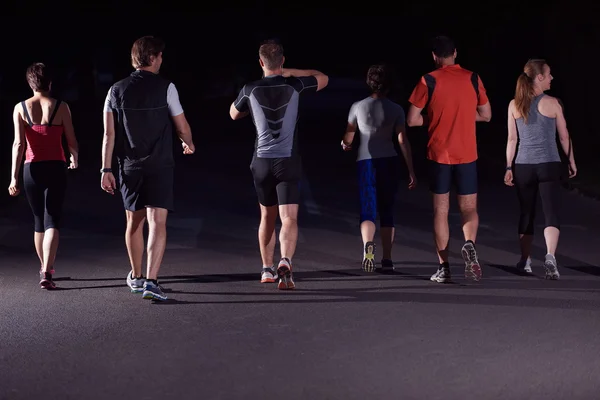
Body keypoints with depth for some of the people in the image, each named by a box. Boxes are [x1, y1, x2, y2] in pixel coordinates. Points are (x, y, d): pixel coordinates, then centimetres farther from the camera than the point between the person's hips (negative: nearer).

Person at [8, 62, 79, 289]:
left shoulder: (21, 108, -1)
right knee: (52, 220, -3)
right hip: (56, 168, -2)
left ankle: (44, 268, 33)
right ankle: (47, 273, -20)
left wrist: (14, 177, -8)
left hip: (32, 168, 2)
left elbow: (19, 144, -8)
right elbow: (72, 142, 0)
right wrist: (75, 159, 22)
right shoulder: (61, 107, -4)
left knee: (39, 220, 19)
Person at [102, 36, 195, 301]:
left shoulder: (117, 90, 3)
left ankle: (136, 277, 33)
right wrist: (188, 143, 21)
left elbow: (109, 134, 1)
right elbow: (182, 127, 0)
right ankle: (151, 281, -19)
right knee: (157, 223, -6)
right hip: (159, 166, -4)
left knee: (134, 222, 18)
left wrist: (106, 169, 3)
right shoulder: (165, 87, -6)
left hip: (130, 167, 4)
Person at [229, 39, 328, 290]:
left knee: (267, 217, 19)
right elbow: (323, 78, 18)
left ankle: (267, 269, 27)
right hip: (288, 161, -2)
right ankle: (285, 262, -32)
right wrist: (289, 72, 17)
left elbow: (234, 114, 19)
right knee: (289, 219, -8)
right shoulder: (294, 86, -3)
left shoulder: (250, 90, -2)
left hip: (262, 162, 2)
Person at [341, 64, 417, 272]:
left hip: (366, 161, -1)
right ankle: (387, 258, 13)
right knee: (387, 212, 14)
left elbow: (349, 134, 11)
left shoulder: (358, 106, -1)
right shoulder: (396, 110, -3)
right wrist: (411, 171, -4)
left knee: (367, 211, -3)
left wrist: (345, 144, 35)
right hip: (389, 161, 1)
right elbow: (403, 141, -7)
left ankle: (368, 244, -34)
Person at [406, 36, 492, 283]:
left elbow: (412, 120, -5)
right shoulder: (473, 79, 2)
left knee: (440, 211, 7)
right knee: (469, 209, 10)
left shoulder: (429, 81, -5)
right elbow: (486, 115, 10)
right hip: (467, 155, 1)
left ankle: (444, 267, 3)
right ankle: (469, 244, -20)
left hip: (439, 154, -1)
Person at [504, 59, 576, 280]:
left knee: (526, 214, 15)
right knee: (551, 213, -5)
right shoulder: (552, 103, -4)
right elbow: (564, 137, 2)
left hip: (523, 166, 3)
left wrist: (509, 167, 9)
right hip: (549, 165, -3)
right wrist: (571, 161, 13)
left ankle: (525, 261, 22)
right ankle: (550, 256, -25)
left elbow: (512, 139, 3)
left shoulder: (514, 105, 3)